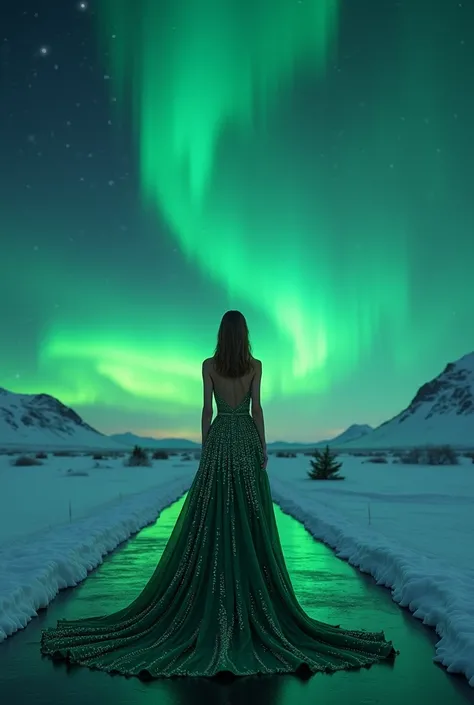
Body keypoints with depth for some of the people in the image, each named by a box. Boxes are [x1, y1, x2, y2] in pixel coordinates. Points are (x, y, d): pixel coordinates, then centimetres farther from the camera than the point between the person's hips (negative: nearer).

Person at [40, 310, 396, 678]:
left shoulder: (209, 365, 0)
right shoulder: (255, 365, -1)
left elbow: (207, 408, 0)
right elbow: (257, 407, -4)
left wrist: (205, 447, 7)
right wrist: (263, 447, 1)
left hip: (219, 439, 0)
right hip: (246, 439, 0)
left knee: (213, 518, 4)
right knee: (249, 519, 4)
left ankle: (216, 594, 7)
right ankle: (254, 588, 7)